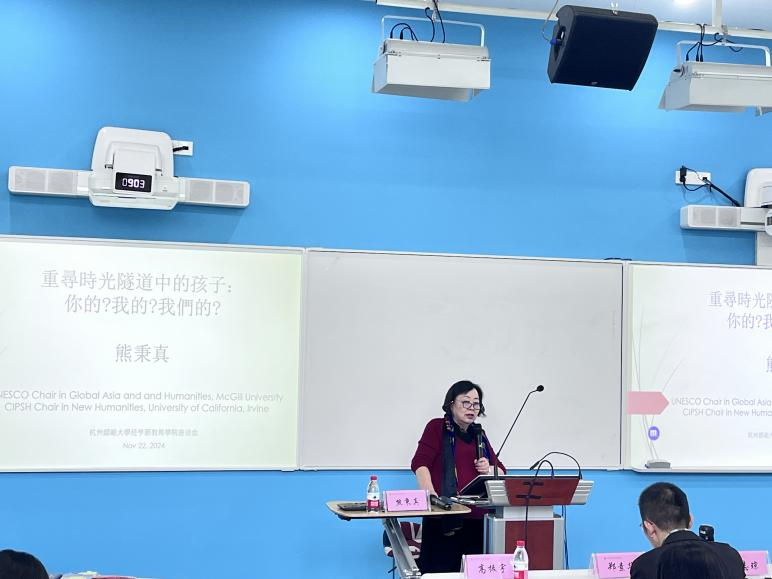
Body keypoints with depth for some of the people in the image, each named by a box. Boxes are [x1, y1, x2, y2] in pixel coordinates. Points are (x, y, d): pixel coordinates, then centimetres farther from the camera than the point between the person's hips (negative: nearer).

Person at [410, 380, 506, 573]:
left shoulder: (479, 434, 22)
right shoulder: (437, 427, 6)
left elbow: (501, 471, 25)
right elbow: (420, 463, -7)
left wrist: (489, 469, 2)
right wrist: (431, 495, -21)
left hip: (477, 518, 5)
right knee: (440, 572, -11)